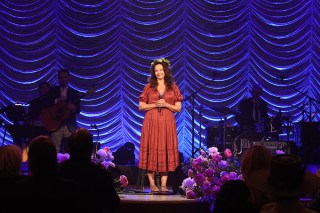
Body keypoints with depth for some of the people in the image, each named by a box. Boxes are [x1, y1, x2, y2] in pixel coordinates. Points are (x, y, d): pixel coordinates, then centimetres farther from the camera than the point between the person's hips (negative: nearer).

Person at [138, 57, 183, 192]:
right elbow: (141, 106, 6)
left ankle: (163, 185, -1)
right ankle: (152, 184, 1)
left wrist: (166, 104, -9)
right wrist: (155, 105, -9)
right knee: (151, 150, -4)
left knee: (165, 150, -3)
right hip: (151, 123, 0)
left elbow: (178, 108, 7)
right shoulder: (149, 87, 8)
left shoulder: (173, 87, 9)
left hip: (167, 123, 0)